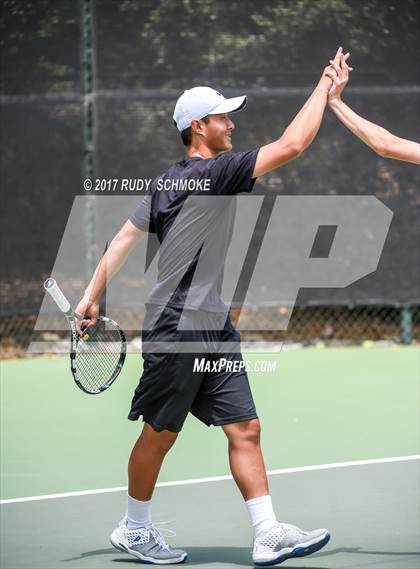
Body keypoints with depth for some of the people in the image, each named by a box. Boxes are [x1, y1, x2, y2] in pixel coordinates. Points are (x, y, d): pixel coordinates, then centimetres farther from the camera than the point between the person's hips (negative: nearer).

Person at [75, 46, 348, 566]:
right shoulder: (215, 172, -14)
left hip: (213, 328, 9)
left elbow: (125, 236, 11)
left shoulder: (169, 182, 12)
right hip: (175, 330, -9)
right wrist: (324, 86, -5)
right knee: (160, 433, 5)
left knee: (245, 429, 3)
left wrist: (92, 295, 11)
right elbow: (292, 144, -16)